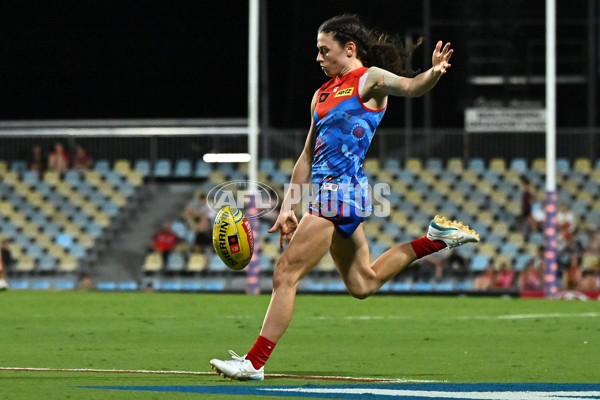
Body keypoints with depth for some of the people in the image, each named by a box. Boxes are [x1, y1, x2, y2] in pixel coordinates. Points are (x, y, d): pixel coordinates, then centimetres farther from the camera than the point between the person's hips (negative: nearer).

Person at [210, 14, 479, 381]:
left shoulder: (370, 79, -4)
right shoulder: (323, 93, 19)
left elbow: (411, 86, -24)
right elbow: (308, 156, 22)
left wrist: (434, 72, -46)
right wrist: (288, 208, 17)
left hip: (342, 190, -10)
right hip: (330, 193, 10)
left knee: (286, 274, -11)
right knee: (362, 284, 19)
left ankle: (255, 363, -9)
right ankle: (436, 238, 28)